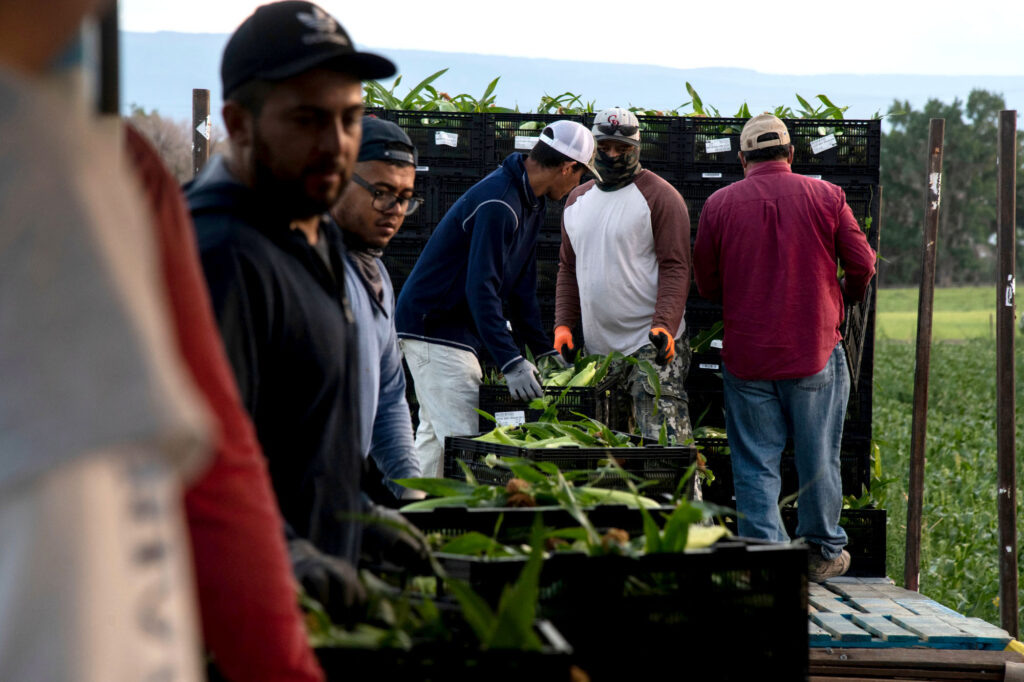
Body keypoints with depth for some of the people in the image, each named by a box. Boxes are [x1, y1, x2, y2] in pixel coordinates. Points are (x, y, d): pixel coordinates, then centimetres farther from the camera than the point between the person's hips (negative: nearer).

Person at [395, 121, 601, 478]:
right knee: (464, 437, -15)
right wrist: (511, 362, -32)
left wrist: (543, 350, 13)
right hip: (432, 326, -11)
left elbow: (522, 285, 16)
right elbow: (481, 289, -29)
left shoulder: (531, 203, 10)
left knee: (434, 435, 13)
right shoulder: (499, 204, -23)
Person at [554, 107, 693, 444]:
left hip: (652, 346, -7)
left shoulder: (660, 196, -4)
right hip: (596, 349, 7)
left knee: (662, 440, -15)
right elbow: (568, 268, 23)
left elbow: (675, 268, -10)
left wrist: (663, 325, -22)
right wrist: (563, 324, 10)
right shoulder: (578, 199, 16)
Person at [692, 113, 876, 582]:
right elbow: (862, 265, 0)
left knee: (755, 464, 6)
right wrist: (846, 297, 22)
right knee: (818, 459, 12)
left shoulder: (719, 204, -2)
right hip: (815, 350, 0)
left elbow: (706, 284, 5)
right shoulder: (826, 197, -2)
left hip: (746, 354, 0)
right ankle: (822, 553, 23)